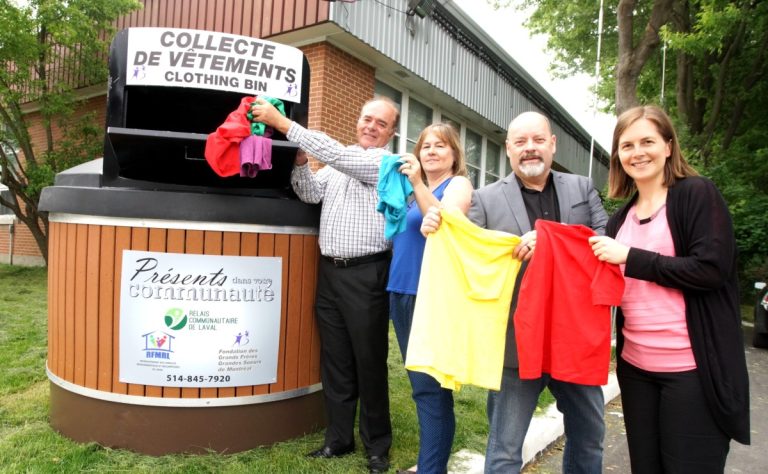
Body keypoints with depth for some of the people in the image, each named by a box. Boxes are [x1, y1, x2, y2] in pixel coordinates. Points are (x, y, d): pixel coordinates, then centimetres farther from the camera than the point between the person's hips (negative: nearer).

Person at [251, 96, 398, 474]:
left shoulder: (385, 163, -5)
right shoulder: (336, 164, 16)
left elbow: (335, 153, -17)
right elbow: (310, 193, 7)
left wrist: (281, 123, -17)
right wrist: (299, 159, -9)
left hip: (366, 275, -6)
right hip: (329, 272, 6)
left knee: (369, 362, 3)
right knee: (334, 361, 12)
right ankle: (338, 439, 25)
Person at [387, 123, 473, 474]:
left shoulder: (458, 184, -1)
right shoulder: (414, 191, 19)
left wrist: (418, 185, -27)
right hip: (401, 293, 8)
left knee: (430, 387, -6)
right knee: (421, 385, 15)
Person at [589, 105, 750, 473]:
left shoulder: (697, 194, -6)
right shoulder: (621, 218, 12)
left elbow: (711, 269, -17)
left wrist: (629, 257, -15)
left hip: (693, 369, -6)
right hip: (635, 366, 6)